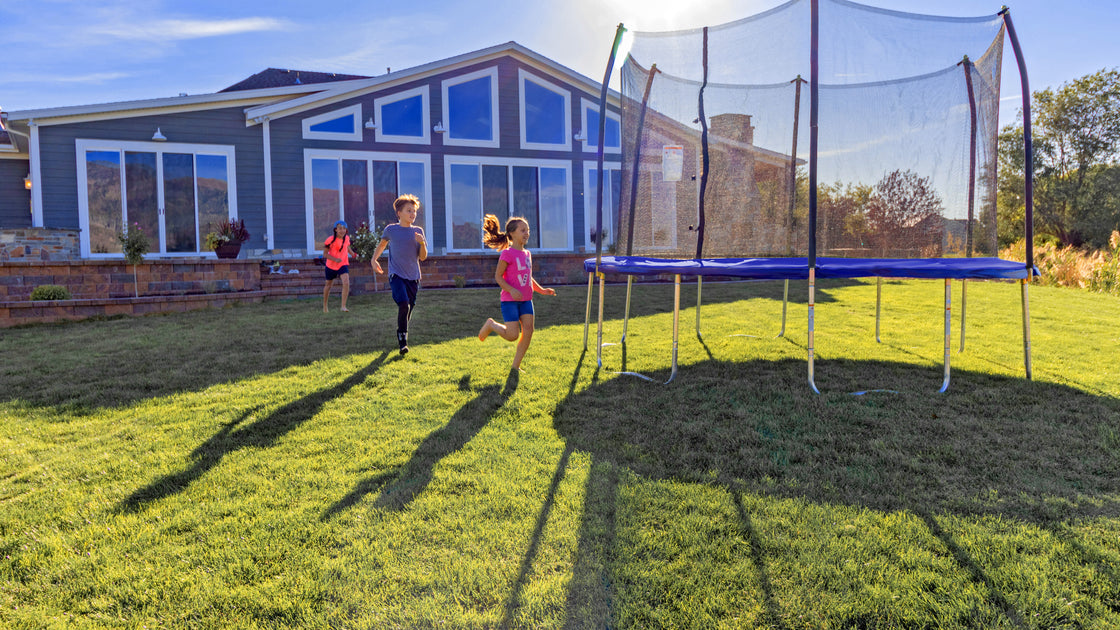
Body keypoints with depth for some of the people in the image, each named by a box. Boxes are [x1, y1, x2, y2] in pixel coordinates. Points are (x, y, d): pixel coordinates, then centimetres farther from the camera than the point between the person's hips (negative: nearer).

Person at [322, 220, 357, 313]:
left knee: (346, 283, -21)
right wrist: (335, 259, -28)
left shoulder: (347, 238, -3)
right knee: (328, 285, 15)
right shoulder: (330, 239, -16)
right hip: (331, 266, -2)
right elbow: (325, 254, -13)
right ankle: (325, 305, 39)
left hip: (343, 265, 2)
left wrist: (353, 254, 2)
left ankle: (343, 306, -16)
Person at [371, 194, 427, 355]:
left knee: (408, 309, 10)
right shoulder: (391, 229, 1)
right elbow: (382, 243, 21)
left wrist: (422, 243, -14)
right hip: (396, 275, -3)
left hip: (413, 276, 3)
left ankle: (401, 336, 35)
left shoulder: (418, 231, 5)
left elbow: (423, 257, 4)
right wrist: (374, 259, 9)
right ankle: (402, 341, -12)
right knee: (404, 305, -21)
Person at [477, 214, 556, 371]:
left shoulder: (527, 254, 13)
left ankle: (516, 366, 9)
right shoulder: (507, 254, -10)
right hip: (509, 300, -7)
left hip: (526, 300, 7)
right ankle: (491, 325, 20)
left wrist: (541, 290, 13)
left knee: (528, 332, -3)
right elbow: (498, 276, -12)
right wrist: (511, 290, -26)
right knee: (512, 335, -10)